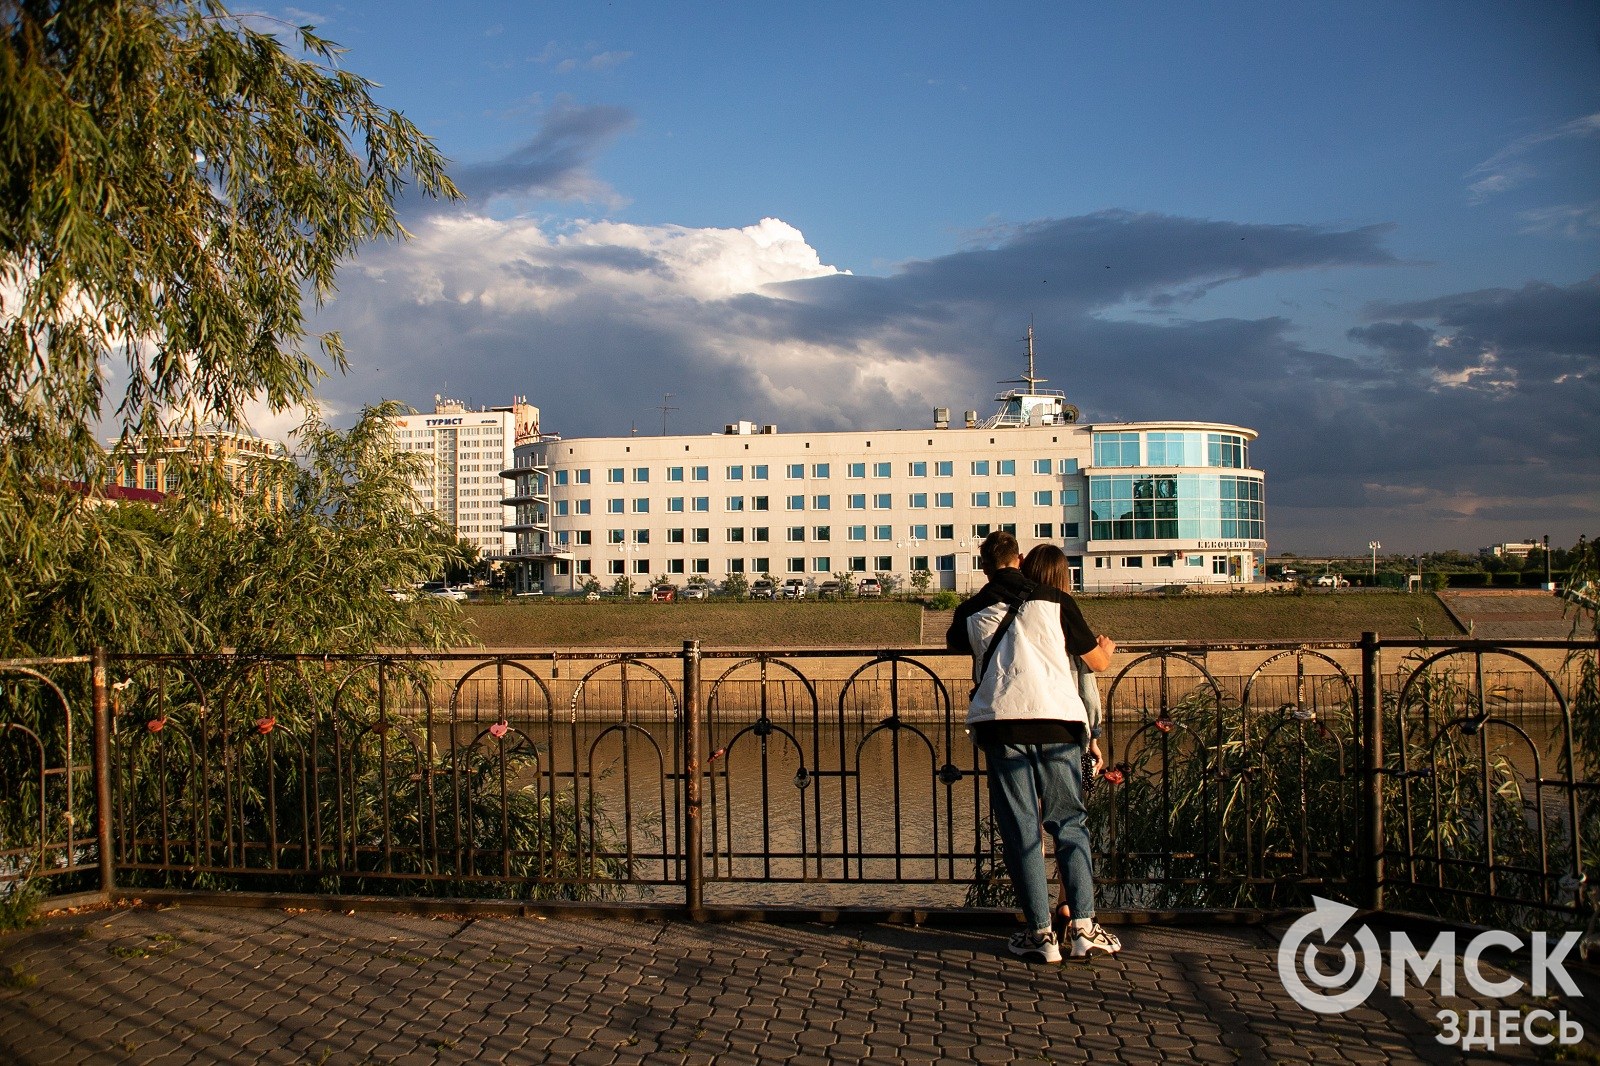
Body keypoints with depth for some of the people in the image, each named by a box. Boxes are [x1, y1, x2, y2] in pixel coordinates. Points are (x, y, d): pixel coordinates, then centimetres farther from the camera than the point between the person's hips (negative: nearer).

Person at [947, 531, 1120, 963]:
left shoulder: (971, 612, 9)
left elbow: (953, 643, 34)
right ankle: (1084, 926, 2)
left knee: (1020, 829, 5)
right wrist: (1107, 646, 39)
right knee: (1069, 823, 9)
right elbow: (1097, 661, 16)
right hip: (1057, 720, 0)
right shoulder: (1055, 600, 6)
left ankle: (1041, 932, 4)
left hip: (1002, 723, 0)